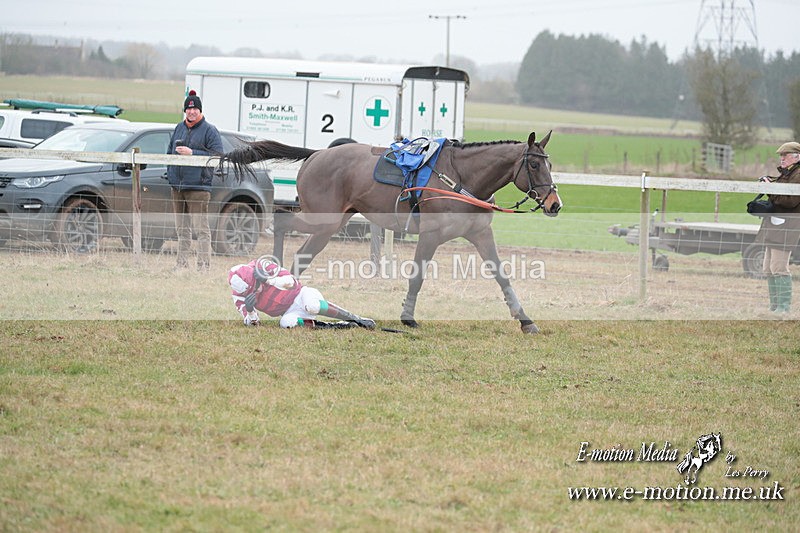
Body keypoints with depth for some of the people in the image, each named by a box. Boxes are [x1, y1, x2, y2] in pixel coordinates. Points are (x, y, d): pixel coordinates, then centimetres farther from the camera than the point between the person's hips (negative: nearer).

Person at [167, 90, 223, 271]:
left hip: (198, 186, -7)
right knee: (182, 228, 12)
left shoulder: (209, 130, -2)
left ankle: (204, 265, -10)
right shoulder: (179, 128, 17)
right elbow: (169, 151, 26)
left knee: (201, 228, -10)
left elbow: (217, 155, -11)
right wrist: (170, 171, 12)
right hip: (177, 185, 7)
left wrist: (192, 153, -15)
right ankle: (182, 263, 19)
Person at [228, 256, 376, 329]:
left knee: (312, 305, -36)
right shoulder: (240, 295, -7)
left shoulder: (261, 266, -15)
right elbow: (251, 323, -2)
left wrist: (269, 280, -32)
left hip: (299, 295, -2)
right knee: (286, 323, -33)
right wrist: (250, 311, -24)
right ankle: (336, 326, -22)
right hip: (289, 313, 2)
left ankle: (357, 319, -21)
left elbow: (290, 281, -17)